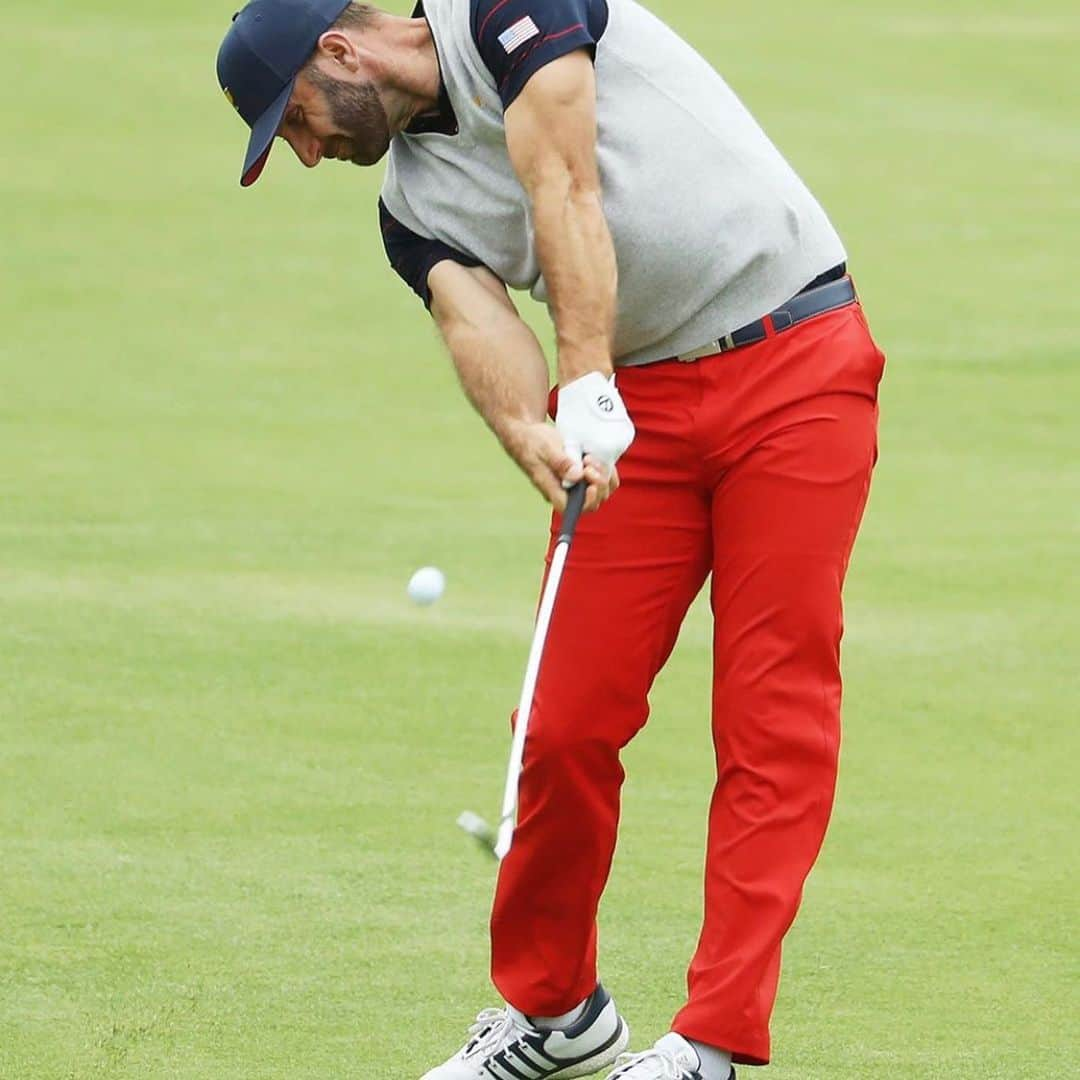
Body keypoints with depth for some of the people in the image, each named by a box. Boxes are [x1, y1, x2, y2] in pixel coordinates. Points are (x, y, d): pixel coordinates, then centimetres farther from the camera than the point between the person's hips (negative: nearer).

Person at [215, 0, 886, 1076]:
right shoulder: (414, 205, 12)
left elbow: (564, 191, -19)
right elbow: (474, 318, -8)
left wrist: (588, 389, -30)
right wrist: (529, 433, -30)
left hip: (796, 366, -6)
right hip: (641, 403, 6)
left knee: (774, 713, -9)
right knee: (573, 716, 0)